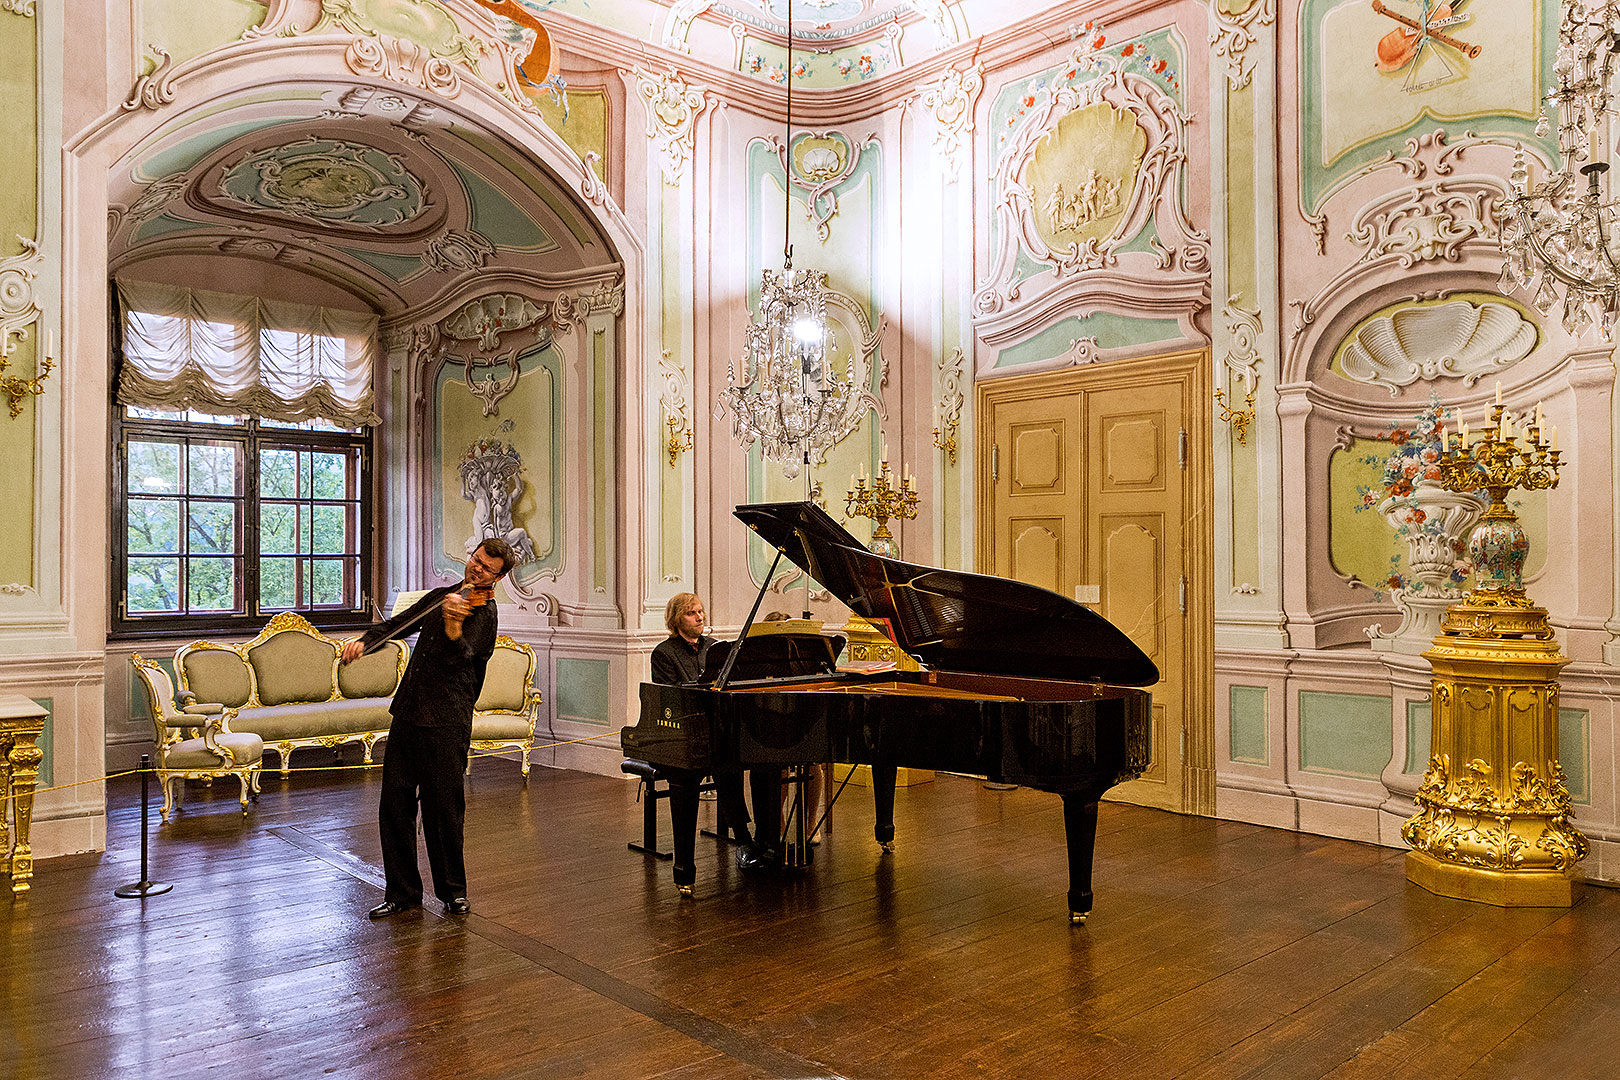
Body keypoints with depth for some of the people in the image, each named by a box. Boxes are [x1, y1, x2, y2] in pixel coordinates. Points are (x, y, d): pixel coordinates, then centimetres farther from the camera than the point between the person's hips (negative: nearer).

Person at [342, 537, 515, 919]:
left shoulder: (483, 610, -7)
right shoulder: (441, 596, 16)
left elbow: (458, 657, -21)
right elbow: (398, 624, 22)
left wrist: (452, 621, -40)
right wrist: (363, 641, 3)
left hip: (445, 721, -7)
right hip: (407, 713, 7)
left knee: (443, 808, 0)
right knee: (395, 803, 7)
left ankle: (453, 889, 18)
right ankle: (402, 891, 20)